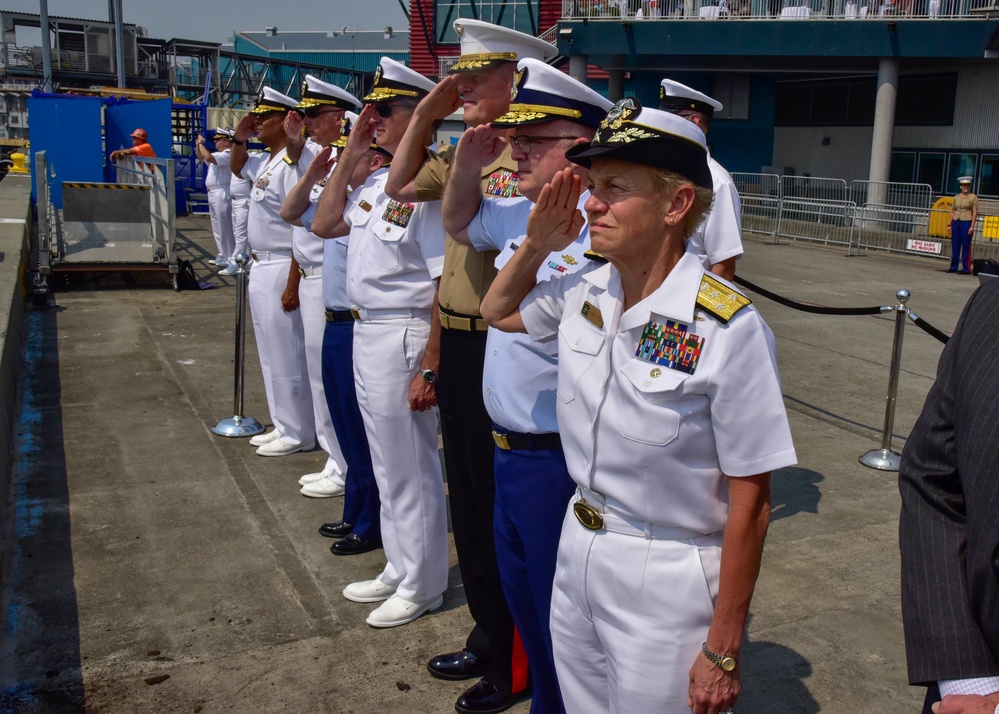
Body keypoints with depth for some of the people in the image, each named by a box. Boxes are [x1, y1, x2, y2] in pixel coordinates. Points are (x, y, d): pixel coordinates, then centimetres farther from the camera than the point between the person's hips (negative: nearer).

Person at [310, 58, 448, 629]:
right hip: (367, 331, 9)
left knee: (412, 468, 4)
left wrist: (429, 367, -23)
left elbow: (447, 286, -22)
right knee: (387, 465, 19)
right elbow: (324, 225, 17)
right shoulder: (378, 180, 9)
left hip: (404, 337, -9)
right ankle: (399, 570, 35)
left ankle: (423, 586, 22)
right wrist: (349, 157, 8)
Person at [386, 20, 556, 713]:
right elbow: (399, 187, 21)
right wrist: (427, 111, 13)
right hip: (456, 344, 9)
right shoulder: (464, 152, 11)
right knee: (468, 499, 18)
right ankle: (488, 637, 37)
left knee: (503, 507, 4)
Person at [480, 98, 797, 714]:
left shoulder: (729, 328, -22)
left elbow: (750, 502, -18)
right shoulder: (585, 292, -3)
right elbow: (499, 310, 18)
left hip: (669, 585, -6)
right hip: (577, 555, 6)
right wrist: (536, 244, -1)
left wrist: (723, 652, -14)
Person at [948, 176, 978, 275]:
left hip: (966, 222, -4)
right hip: (956, 222, 5)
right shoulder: (956, 197, 11)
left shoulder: (973, 197, -2)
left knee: (966, 247, -3)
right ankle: (954, 267, 14)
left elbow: (975, 213, -6)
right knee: (955, 246, 6)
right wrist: (950, 225, 11)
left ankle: (966, 269, 0)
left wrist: (972, 226, -13)